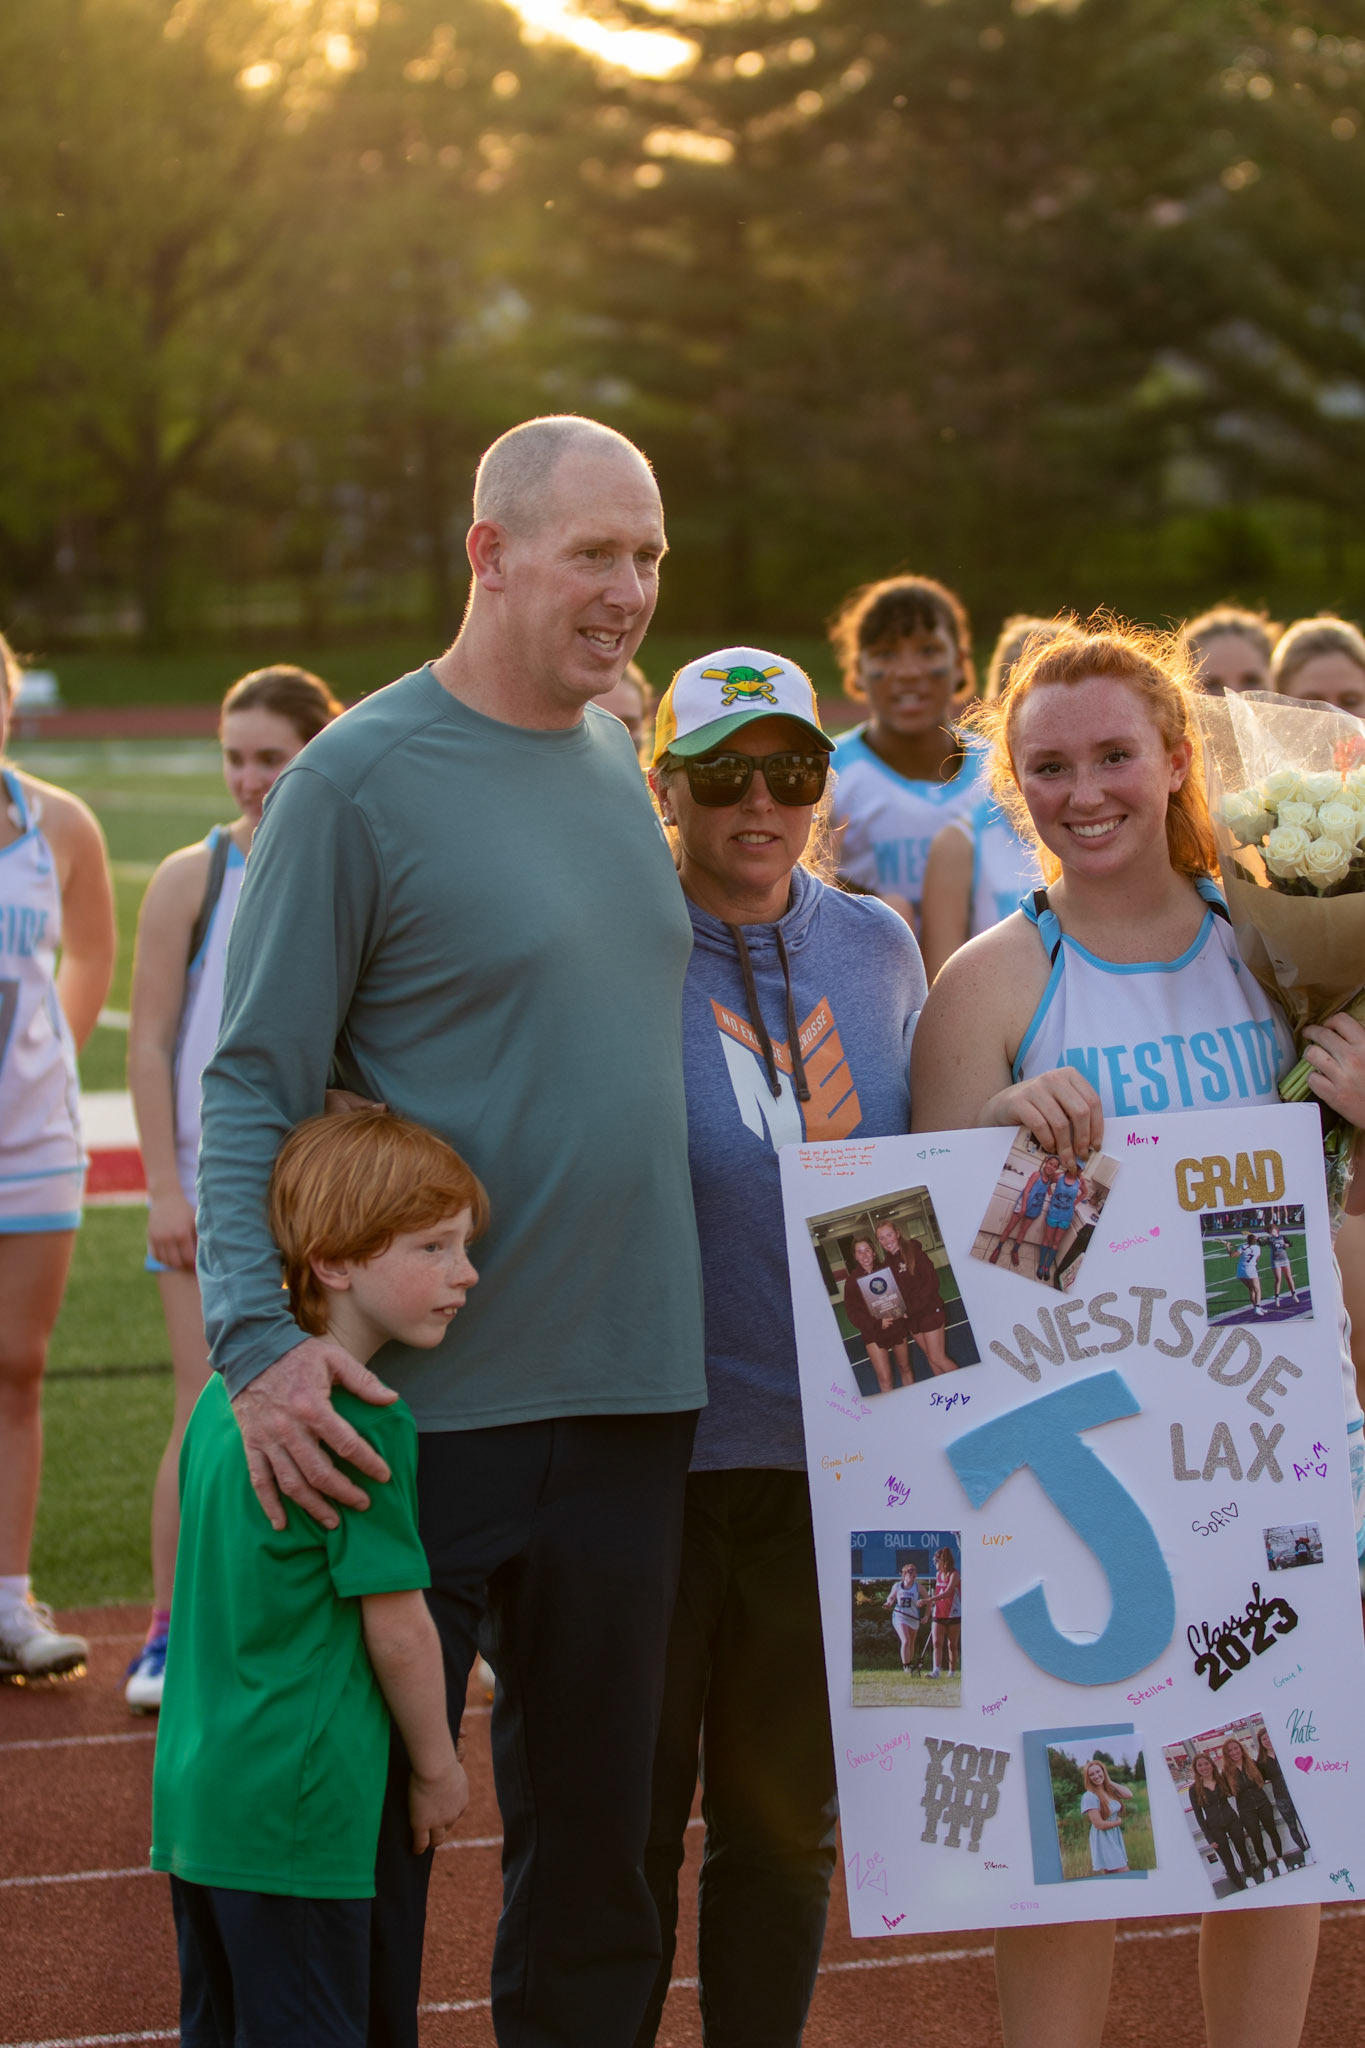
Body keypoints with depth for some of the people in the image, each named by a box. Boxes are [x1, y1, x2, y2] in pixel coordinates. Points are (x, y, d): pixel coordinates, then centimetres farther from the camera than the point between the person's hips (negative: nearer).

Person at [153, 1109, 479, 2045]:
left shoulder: (229, 1389, 10)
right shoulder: (366, 1420, -17)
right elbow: (395, 1625, -15)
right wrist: (439, 1766, -2)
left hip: (194, 1790, 9)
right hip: (297, 1810, -9)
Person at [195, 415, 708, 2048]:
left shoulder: (620, 759, 11)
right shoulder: (354, 780, -10)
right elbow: (251, 1085, -11)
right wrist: (258, 1334, -23)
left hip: (629, 1394, 6)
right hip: (419, 1411, -6)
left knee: (594, 1824, 14)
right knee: (364, 1832, 4)